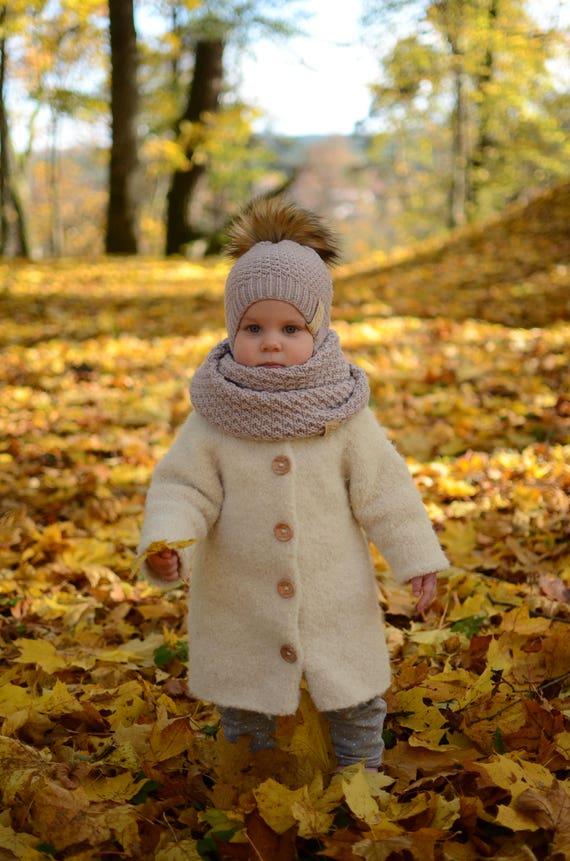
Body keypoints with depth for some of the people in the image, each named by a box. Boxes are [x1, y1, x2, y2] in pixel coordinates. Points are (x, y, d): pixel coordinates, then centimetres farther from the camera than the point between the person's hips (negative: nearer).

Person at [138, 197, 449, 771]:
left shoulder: (342, 415, -10)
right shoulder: (213, 420, -11)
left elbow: (383, 489, -4)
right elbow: (183, 487, -9)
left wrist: (417, 560, -2)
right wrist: (165, 544, -28)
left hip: (335, 600, 0)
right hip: (239, 605, 1)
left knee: (355, 703, 14)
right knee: (241, 708, 18)